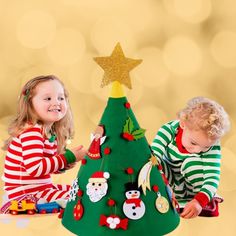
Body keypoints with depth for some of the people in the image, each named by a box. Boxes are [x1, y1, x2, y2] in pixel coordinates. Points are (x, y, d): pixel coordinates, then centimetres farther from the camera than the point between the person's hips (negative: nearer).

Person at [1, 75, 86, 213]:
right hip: (25, 194, -10)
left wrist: (65, 163, -4)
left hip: (44, 187, 10)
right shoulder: (31, 132, -18)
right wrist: (68, 157, -20)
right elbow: (35, 167, -30)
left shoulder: (51, 132, 8)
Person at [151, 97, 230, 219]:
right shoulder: (169, 130, -26)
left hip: (193, 185, 1)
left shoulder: (212, 145, -23)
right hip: (168, 185, 0)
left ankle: (206, 204, -19)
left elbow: (212, 177, -30)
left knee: (192, 162, -30)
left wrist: (200, 201, -48)